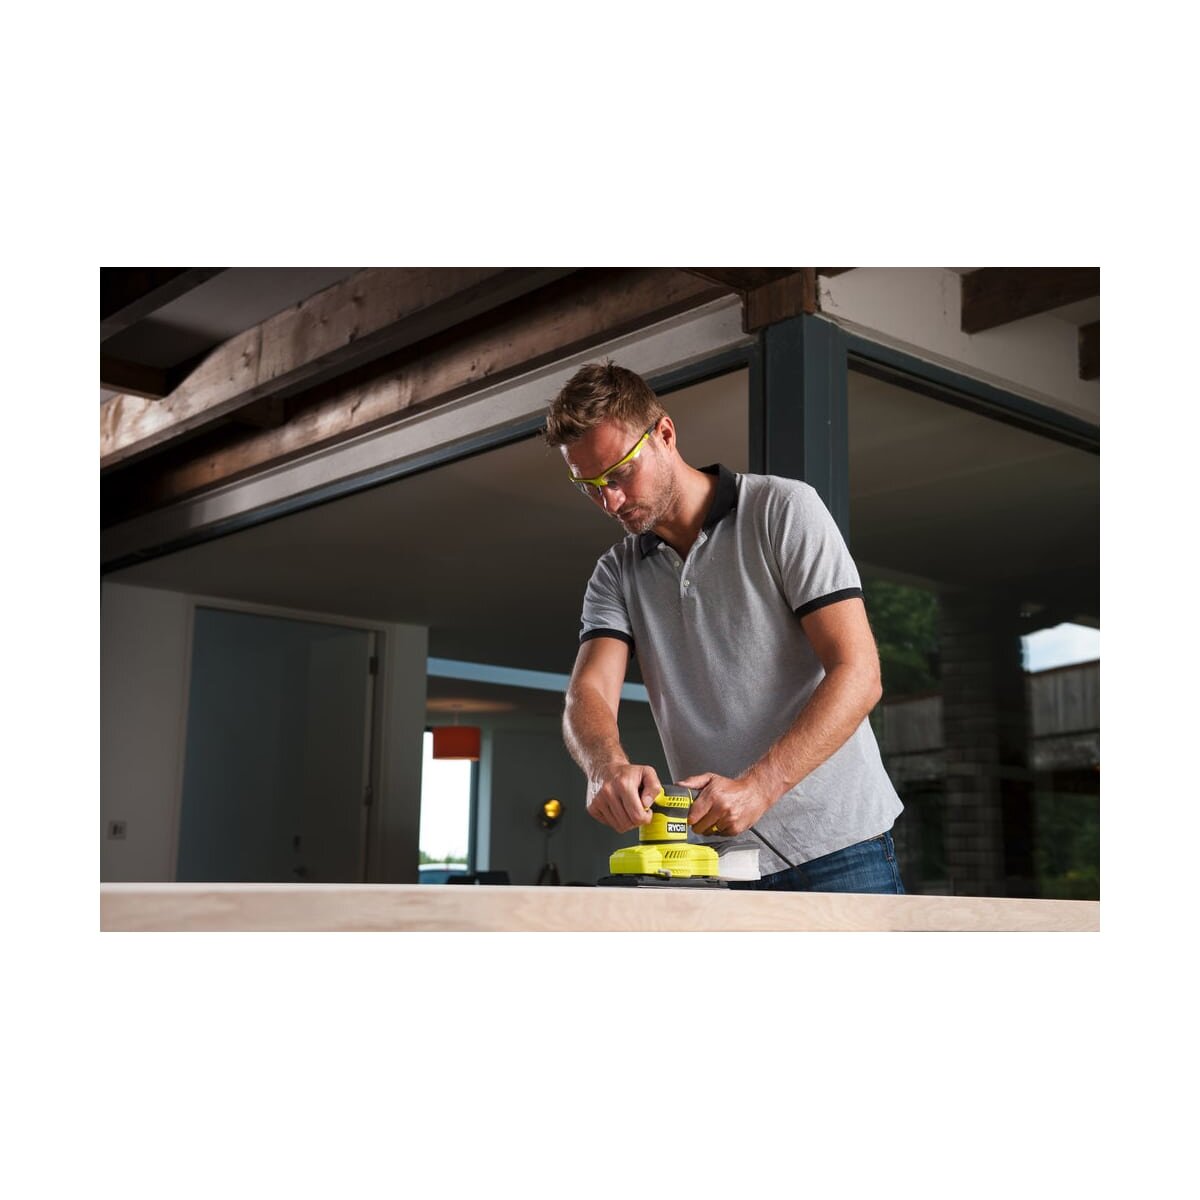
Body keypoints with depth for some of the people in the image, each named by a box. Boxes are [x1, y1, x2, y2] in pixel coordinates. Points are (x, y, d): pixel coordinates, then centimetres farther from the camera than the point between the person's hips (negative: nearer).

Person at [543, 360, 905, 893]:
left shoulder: (782, 508, -4)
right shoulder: (615, 575, 10)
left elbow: (857, 674, -12)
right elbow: (588, 691, -6)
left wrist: (756, 788, -24)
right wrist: (607, 766, -31)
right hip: (718, 860, 4)